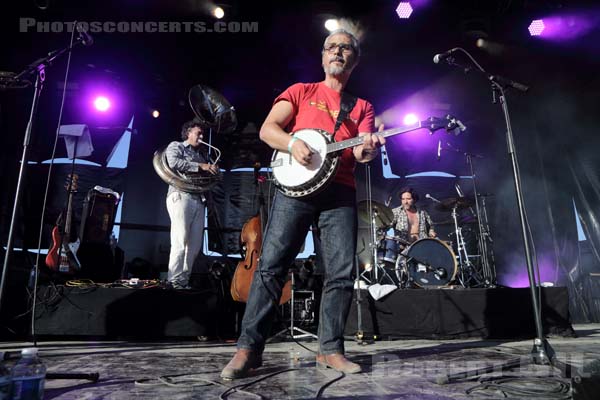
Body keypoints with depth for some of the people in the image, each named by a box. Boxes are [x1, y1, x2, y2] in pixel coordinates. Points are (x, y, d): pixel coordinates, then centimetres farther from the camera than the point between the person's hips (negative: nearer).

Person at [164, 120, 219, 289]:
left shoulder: (202, 154, 29)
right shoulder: (175, 146, 10)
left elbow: (208, 175, 26)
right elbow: (173, 163, -11)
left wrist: (213, 169, 4)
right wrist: (200, 166, -12)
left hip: (199, 200, 7)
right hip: (181, 196, -7)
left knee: (195, 245, 2)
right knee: (180, 243, -14)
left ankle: (184, 281, 7)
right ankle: (174, 282, -10)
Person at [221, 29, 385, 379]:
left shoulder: (362, 106, 20)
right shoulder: (301, 91, 16)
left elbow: (363, 149, 6)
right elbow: (267, 129, 5)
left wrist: (367, 150, -19)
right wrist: (292, 143, -16)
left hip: (340, 193, 3)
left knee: (342, 273, -3)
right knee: (271, 265, -9)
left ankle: (331, 349, 10)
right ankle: (249, 347, -2)